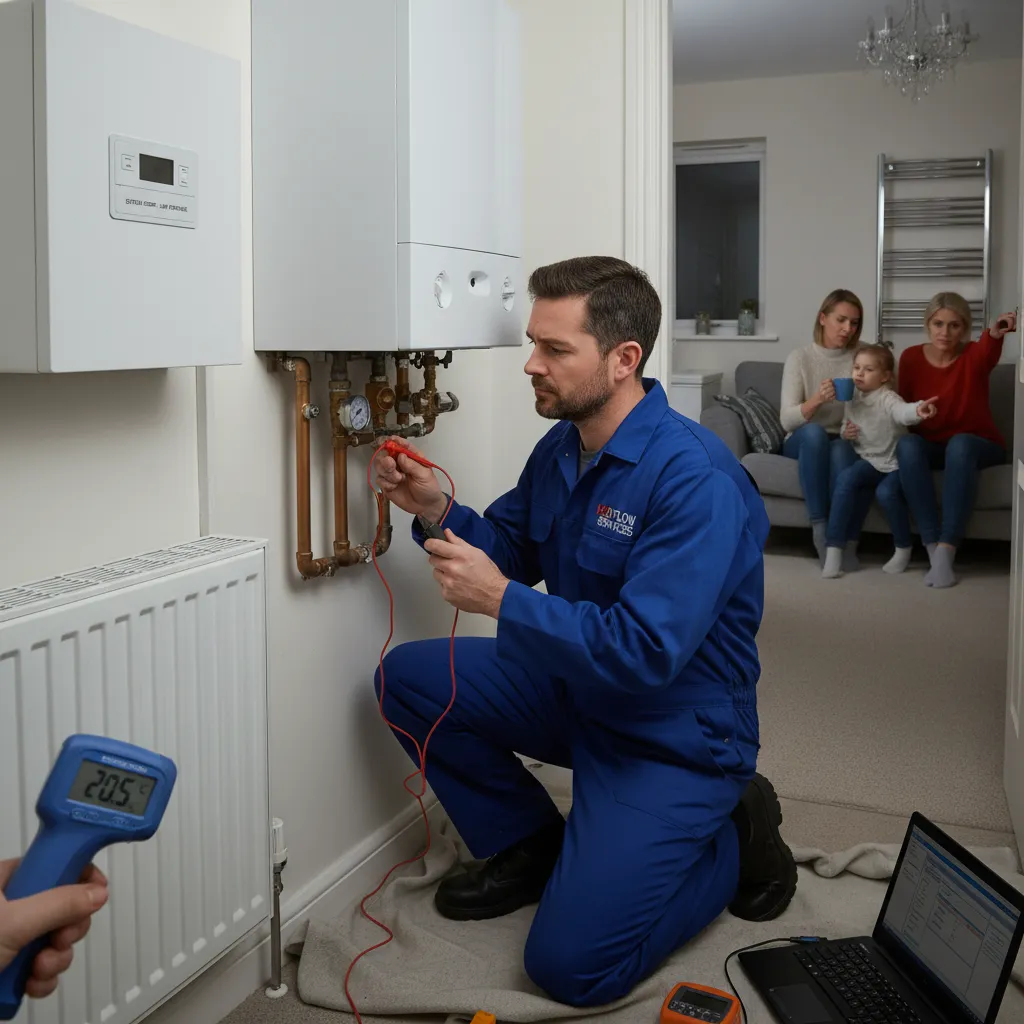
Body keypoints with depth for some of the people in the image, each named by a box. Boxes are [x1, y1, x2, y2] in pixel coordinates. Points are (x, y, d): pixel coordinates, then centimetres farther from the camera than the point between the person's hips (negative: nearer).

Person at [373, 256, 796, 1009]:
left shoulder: (696, 481, -28)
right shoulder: (561, 449, -1)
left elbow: (644, 654, -33)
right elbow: (510, 550, 10)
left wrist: (499, 598, -32)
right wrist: (437, 511, -9)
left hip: (673, 737, -8)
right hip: (576, 690, 8)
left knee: (571, 965, -13)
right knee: (408, 678, 0)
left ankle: (733, 837, 10)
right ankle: (529, 847, 14)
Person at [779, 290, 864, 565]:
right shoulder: (800, 358, -4)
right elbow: (787, 419, -13)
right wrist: (817, 400, -33)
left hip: (844, 443, 1)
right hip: (804, 443, 0)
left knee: (841, 447, -36)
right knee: (814, 432, -36)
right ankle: (819, 529, -34)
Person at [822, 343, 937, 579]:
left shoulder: (887, 399, -19)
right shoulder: (852, 397, 2)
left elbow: (902, 411, -43)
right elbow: (846, 424, 20)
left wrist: (918, 410, -67)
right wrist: (845, 432, -5)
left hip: (894, 463, -5)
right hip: (869, 460, 5)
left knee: (886, 492, -31)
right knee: (847, 477, -24)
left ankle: (903, 549, -2)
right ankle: (834, 548, -23)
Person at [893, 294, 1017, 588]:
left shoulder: (973, 356, -11)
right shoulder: (911, 358, -2)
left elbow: (988, 351, -37)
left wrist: (995, 334, -61)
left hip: (978, 445, -2)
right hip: (930, 446, 2)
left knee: (959, 444, -37)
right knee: (907, 444, -33)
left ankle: (946, 551, -39)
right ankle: (933, 548, -37)